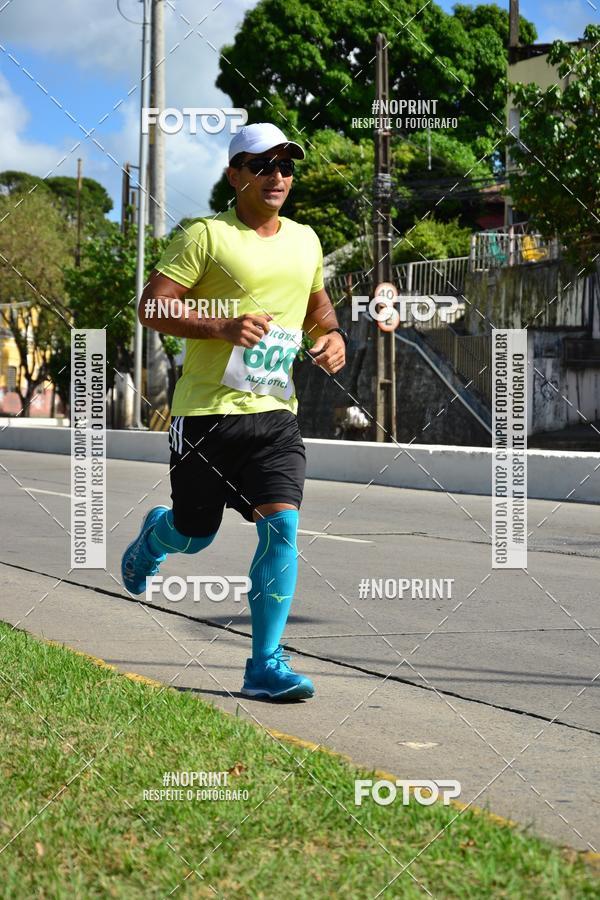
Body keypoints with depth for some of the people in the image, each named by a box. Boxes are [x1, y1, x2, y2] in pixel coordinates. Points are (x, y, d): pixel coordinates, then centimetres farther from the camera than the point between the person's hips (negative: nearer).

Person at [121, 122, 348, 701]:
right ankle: (153, 535, 49)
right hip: (207, 410, -4)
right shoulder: (206, 236, -7)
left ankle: (266, 666, -6)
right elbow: (151, 307, -11)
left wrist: (332, 336, 8)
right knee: (195, 534, 10)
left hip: (275, 413, 4)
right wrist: (222, 326, -23)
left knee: (281, 526, -12)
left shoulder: (305, 240, 11)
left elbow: (316, 301, 29)